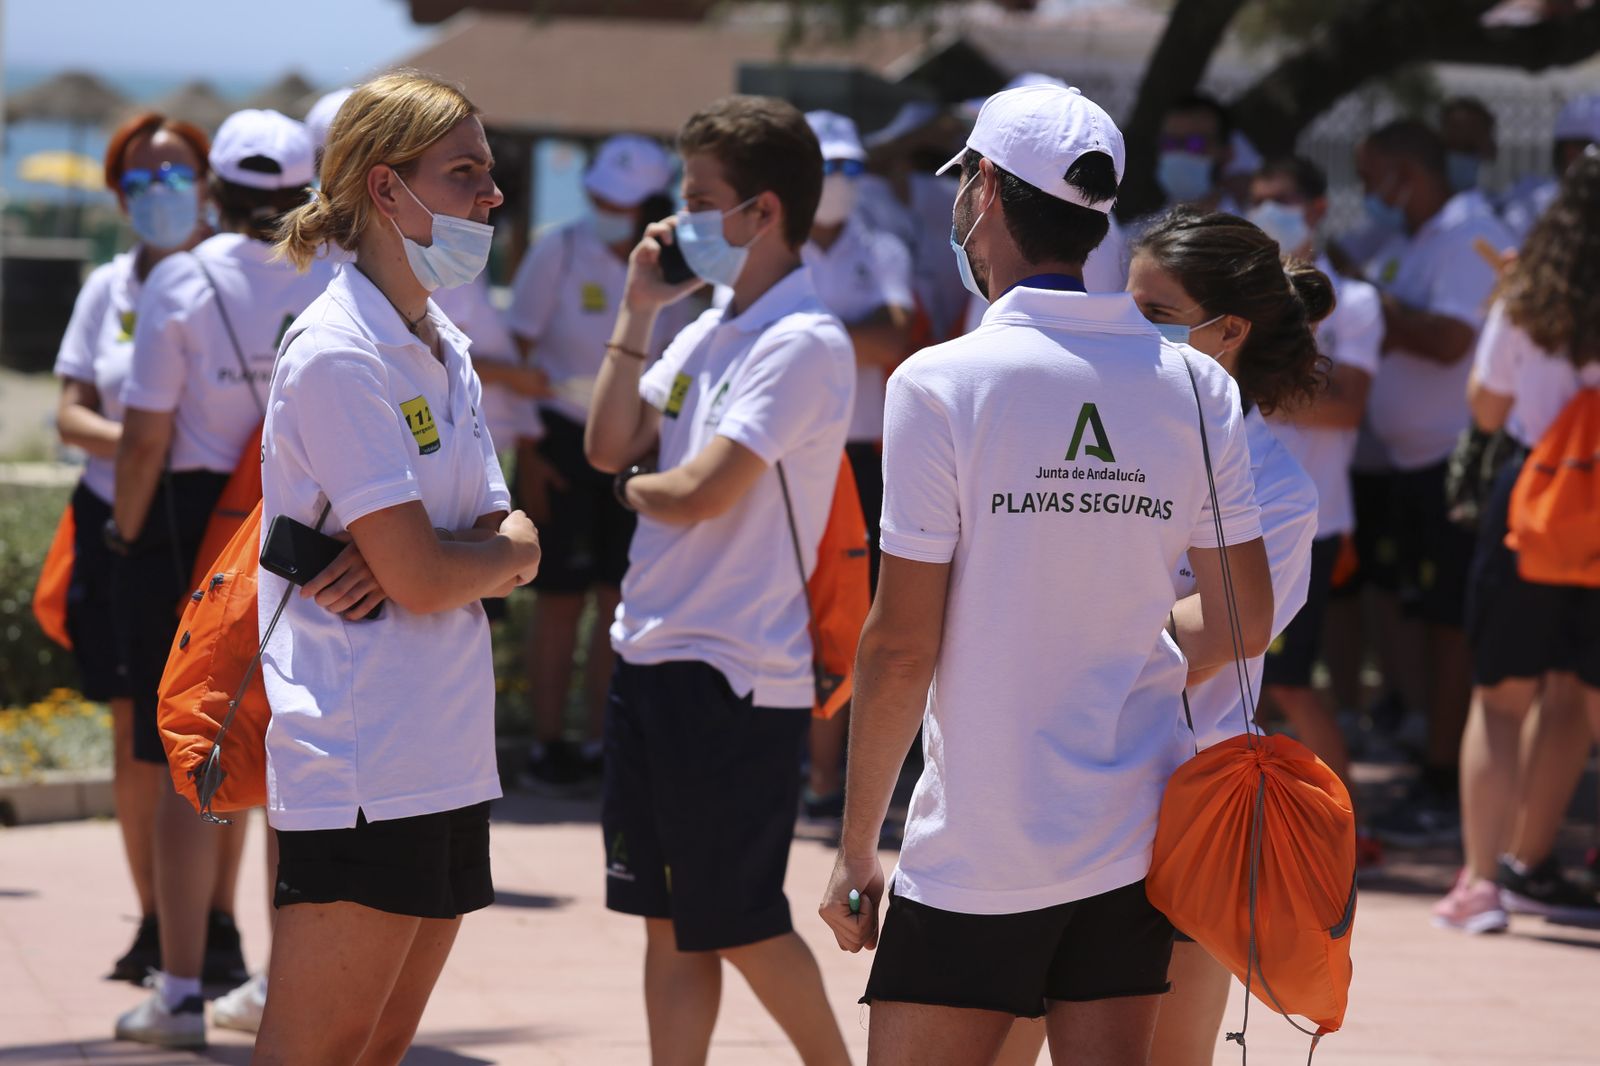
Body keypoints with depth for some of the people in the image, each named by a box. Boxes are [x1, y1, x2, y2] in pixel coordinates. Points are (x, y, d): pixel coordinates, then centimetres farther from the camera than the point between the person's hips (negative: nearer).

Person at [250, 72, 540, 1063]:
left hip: (446, 758, 9)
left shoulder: (445, 350, 15)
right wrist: (510, 549, 1)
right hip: (358, 771, -9)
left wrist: (399, 559, -11)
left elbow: (503, 542, 9)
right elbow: (422, 575, -19)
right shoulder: (338, 354, -14)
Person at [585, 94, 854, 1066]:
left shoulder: (803, 345, -17)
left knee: (741, 927, 2)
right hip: (653, 657, 8)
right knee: (667, 923, 10)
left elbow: (700, 493, -23)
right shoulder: (708, 330, 11)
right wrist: (638, 310, 5)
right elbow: (610, 448, 10)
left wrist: (640, 485, 0)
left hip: (737, 676, -8)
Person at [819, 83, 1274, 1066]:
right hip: (1135, 840, 5)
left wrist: (857, 848, -2)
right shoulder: (1196, 386, 2)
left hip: (977, 855, -4)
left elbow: (902, 645, -11)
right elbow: (1245, 623, 6)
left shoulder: (941, 384, -11)